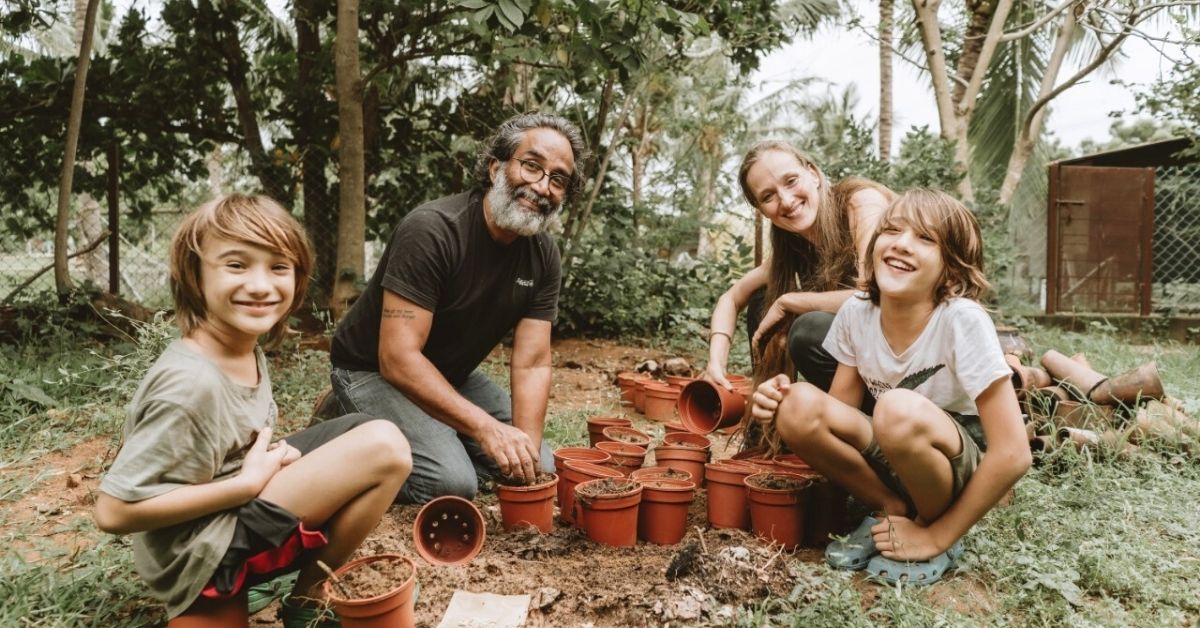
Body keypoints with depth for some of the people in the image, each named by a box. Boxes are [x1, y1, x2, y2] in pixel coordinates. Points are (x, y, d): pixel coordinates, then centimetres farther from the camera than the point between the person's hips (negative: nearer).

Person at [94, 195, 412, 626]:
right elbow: (114, 511, -24)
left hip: (233, 511, 9)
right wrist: (248, 483, -19)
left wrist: (269, 461, -7)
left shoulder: (247, 350, 0)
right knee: (385, 449, -19)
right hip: (198, 552, -9)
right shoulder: (193, 381, -26)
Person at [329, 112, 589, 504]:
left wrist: (526, 444, -26)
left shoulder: (543, 255, -8)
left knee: (540, 469, 1)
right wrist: (487, 427, -39)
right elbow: (398, 358, -33)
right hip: (373, 371, -7)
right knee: (452, 482, -25)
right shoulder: (431, 231, -28)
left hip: (453, 375, 7)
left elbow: (531, 364, -10)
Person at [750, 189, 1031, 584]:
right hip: (893, 462, 5)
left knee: (900, 409, -35)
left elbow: (1013, 454, -24)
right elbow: (840, 409, 0)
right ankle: (894, 511, -1)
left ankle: (936, 528, -6)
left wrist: (938, 536, -18)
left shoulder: (962, 320, -25)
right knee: (800, 407, -22)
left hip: (965, 474, -4)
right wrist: (783, 402, -22)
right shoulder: (856, 313, -10)